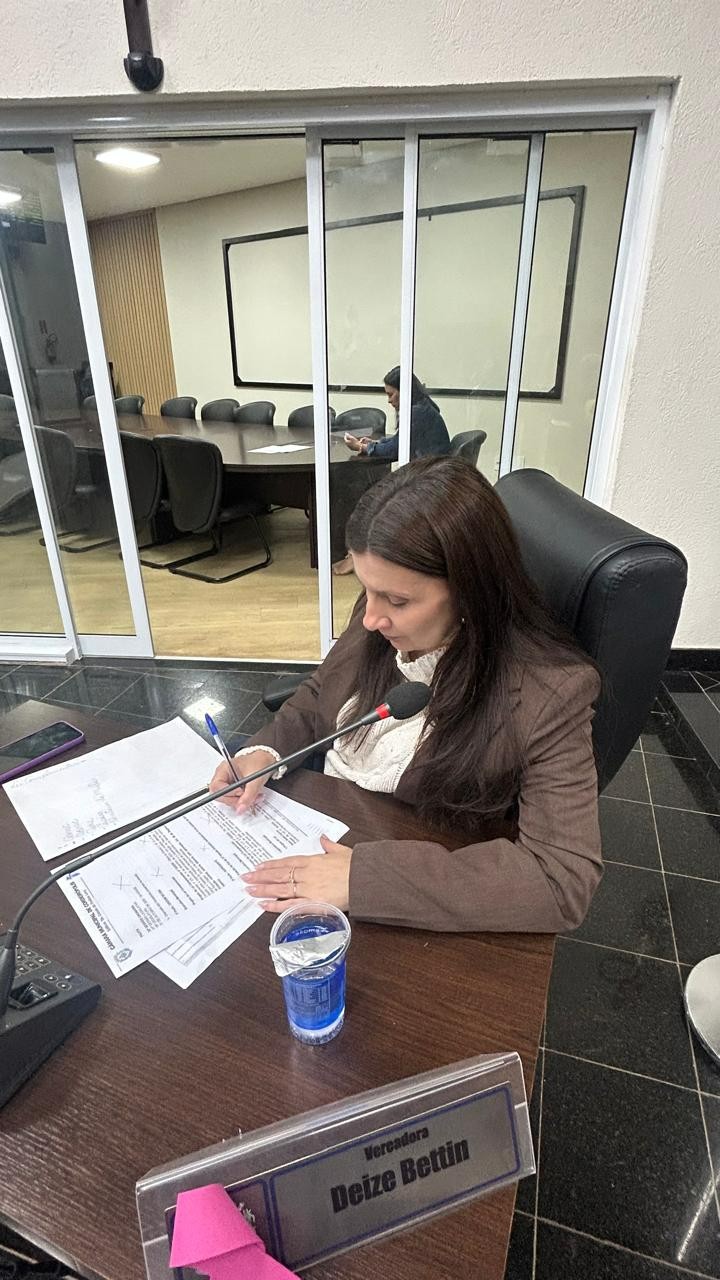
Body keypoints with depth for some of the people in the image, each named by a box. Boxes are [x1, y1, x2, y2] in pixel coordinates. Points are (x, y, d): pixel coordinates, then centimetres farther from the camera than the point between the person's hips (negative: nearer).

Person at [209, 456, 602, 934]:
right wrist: (265, 751, -14)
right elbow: (319, 698, 7)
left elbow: (565, 879, -30)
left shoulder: (548, 694, -27)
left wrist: (366, 876, -34)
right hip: (313, 835, 5)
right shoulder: (382, 620, -11)